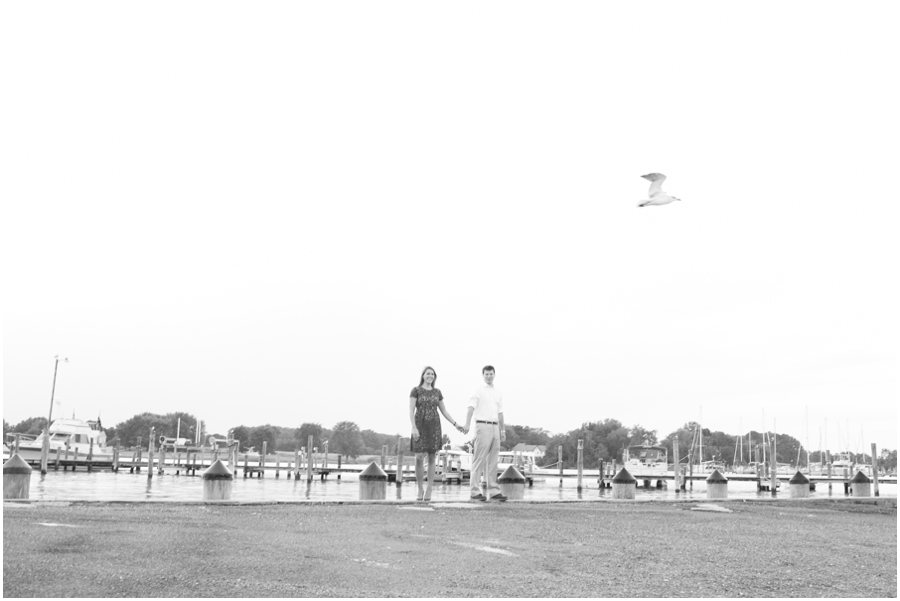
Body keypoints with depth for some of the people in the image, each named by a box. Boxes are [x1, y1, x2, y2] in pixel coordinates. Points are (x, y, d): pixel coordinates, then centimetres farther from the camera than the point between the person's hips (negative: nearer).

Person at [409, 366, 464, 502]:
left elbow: (444, 411, 14)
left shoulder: (437, 392, 11)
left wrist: (455, 424, 4)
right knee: (419, 458, -9)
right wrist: (414, 428, -19)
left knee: (431, 458, -1)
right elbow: (411, 411, -7)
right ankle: (420, 489, 7)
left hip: (434, 426, 3)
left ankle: (429, 490, 6)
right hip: (420, 426, -2)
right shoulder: (415, 390, 0)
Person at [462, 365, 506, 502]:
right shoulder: (478, 390, -3)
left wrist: (503, 430, 17)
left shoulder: (498, 393, 16)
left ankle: (493, 491, 9)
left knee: (493, 461, 6)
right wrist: (467, 424, -29)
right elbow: (471, 407, -15)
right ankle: (476, 492, -3)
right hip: (482, 425, -6)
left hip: (495, 427, 6)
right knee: (479, 460, -6)